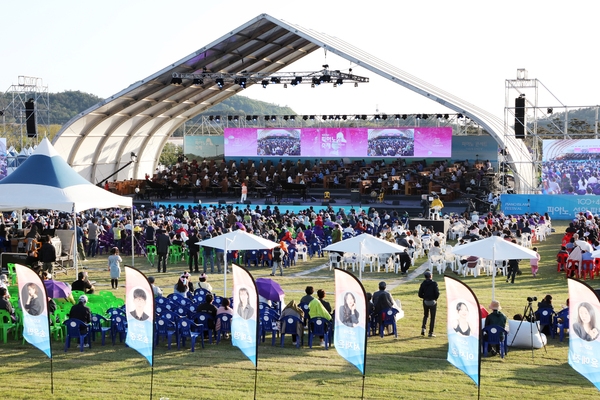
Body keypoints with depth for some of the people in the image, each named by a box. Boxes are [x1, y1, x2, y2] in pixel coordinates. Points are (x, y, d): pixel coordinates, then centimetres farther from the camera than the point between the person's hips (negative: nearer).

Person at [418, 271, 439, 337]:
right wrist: (435, 298, 5)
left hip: (425, 302, 3)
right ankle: (431, 332, 4)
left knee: (425, 315, 23)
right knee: (432, 317, 5)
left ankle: (423, 328, 4)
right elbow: (437, 293, -15)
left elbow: (420, 294, -2)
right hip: (433, 302, -3)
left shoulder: (423, 283, -1)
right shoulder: (434, 283, -11)